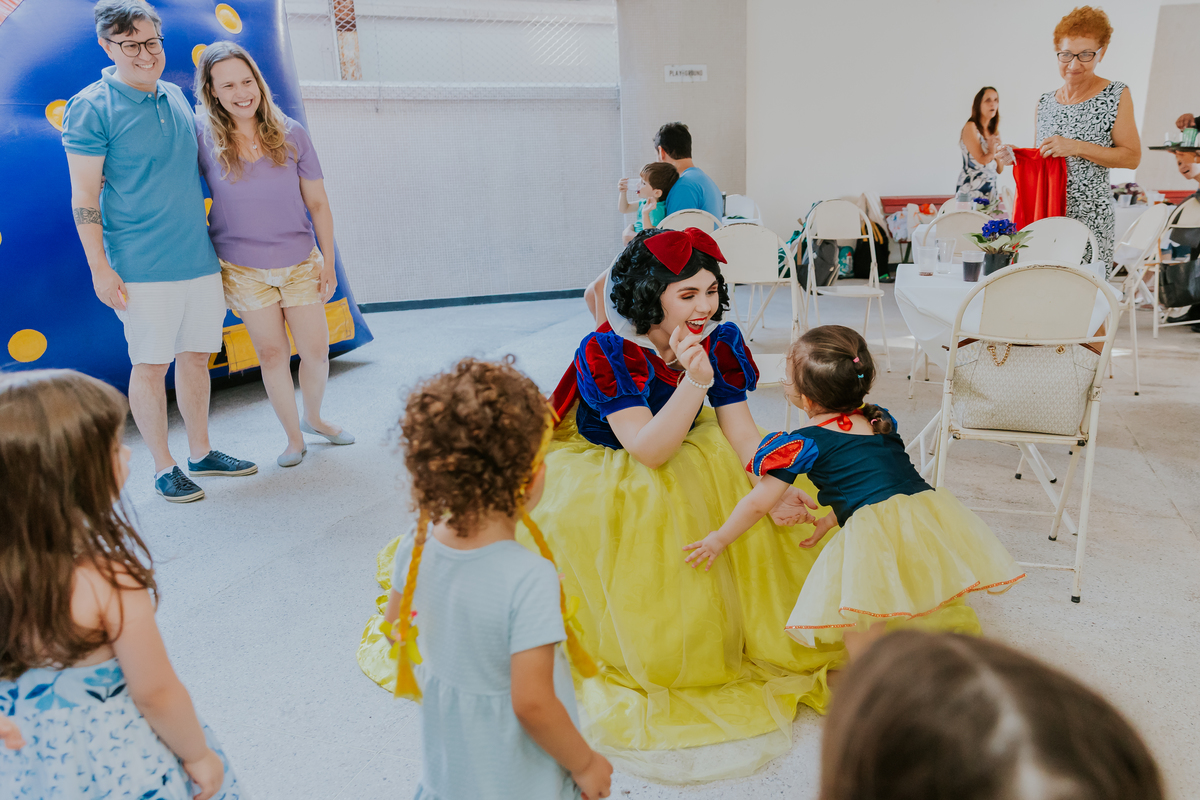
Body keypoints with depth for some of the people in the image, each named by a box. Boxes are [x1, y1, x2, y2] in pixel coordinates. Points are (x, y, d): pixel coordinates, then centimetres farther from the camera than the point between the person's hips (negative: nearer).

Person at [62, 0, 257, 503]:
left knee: (196, 355, 12)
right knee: (151, 365, 1)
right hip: (143, 268, -6)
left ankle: (201, 453, 26)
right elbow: (84, 196, -8)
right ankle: (163, 467, 15)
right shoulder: (91, 108, -6)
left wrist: (216, 239, 21)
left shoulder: (176, 98, 13)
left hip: (200, 260, 6)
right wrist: (101, 269, -12)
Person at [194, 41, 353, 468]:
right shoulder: (201, 136, -10)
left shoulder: (291, 133, -6)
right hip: (242, 268, -1)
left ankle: (313, 417, 35)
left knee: (316, 351, 7)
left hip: (300, 262, 1)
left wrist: (329, 263, 0)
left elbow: (318, 204, -1)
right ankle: (293, 436, 25)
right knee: (272, 353, 7)